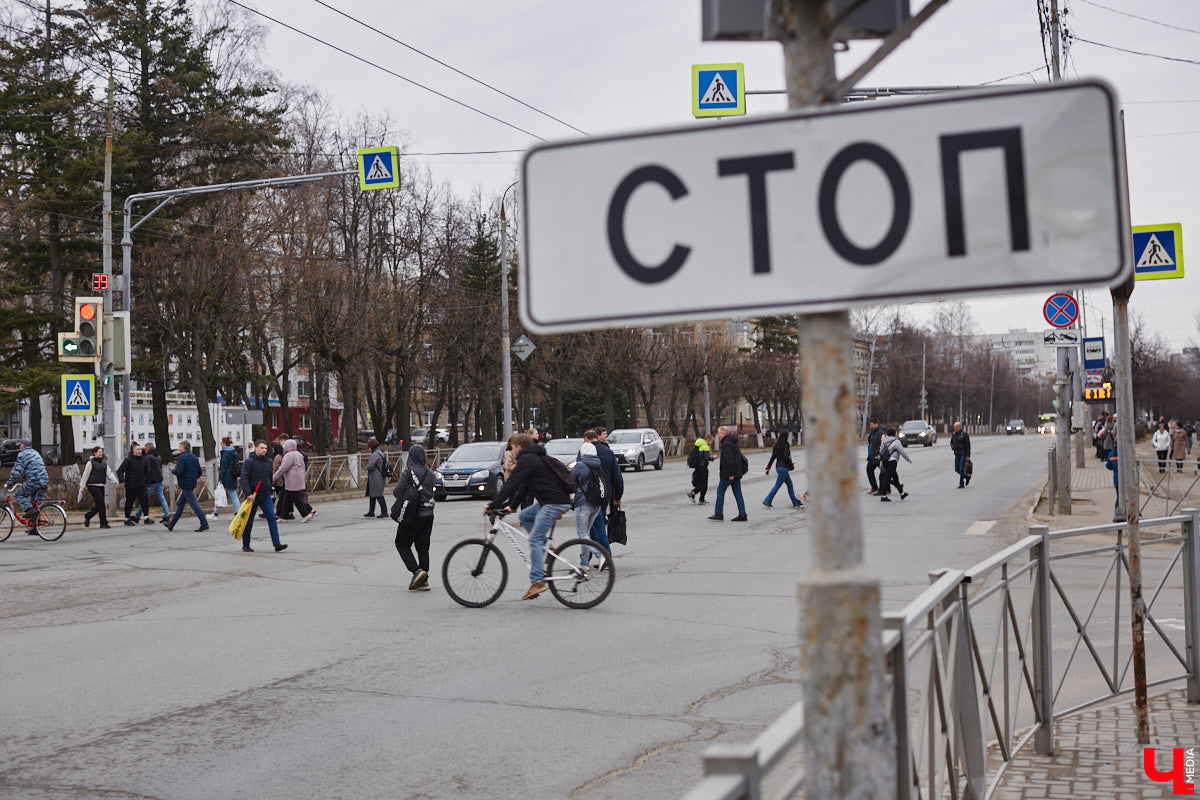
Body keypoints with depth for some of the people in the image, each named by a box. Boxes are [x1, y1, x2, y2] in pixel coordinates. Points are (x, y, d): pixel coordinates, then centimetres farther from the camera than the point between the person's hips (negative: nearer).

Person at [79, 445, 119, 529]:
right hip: (93, 485, -6)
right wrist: (82, 487, 0)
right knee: (101, 503, -13)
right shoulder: (90, 463, -3)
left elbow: (109, 473, 7)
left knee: (98, 505, 7)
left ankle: (87, 516, 31)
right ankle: (103, 523, -10)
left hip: (101, 486, 6)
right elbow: (85, 475, -1)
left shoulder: (104, 463, 14)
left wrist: (116, 481, -9)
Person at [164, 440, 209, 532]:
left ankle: (204, 524, -15)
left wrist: (172, 470, -1)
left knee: (194, 504, -10)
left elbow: (178, 472, -21)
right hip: (192, 484, 9)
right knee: (180, 504, 17)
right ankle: (171, 524, 26)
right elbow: (199, 472, 14)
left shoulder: (182, 457, -13)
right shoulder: (194, 457, 13)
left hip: (185, 485, -9)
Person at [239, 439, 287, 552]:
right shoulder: (249, 461, -9)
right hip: (252, 496, -4)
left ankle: (277, 544, -12)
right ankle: (245, 545, 20)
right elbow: (244, 478, -16)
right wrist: (248, 494, -24)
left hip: (266, 496, 4)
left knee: (272, 518, -7)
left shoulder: (268, 461, 9)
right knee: (249, 521, 6)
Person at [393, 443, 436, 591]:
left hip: (411, 516, -6)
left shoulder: (408, 472, -12)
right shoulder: (430, 474, 7)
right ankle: (424, 580, 9)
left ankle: (416, 571, -10)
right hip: (427, 514, 6)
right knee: (423, 547, 11)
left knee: (402, 545, 8)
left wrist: (395, 491, 10)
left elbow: (397, 493, -15)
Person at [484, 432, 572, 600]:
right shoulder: (536, 457, 25)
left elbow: (511, 485, -11)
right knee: (525, 516, 20)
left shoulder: (526, 459, -7)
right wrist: (512, 505, 20)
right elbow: (524, 486, 26)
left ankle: (537, 581, -15)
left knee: (535, 540, -10)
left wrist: (492, 506, -8)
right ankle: (545, 549, 14)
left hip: (554, 503, -10)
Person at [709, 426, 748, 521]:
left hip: (727, 473, -9)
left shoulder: (726, 444, -14)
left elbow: (729, 459, -22)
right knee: (738, 493, 7)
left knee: (720, 491, 2)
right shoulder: (733, 442, 17)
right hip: (737, 473, 9)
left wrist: (730, 473, -23)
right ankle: (742, 515, 4)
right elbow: (740, 457, 22)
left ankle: (718, 513, 4)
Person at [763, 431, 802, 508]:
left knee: (790, 485, 14)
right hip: (783, 468, -9)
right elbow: (786, 457, -22)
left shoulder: (777, 446, 8)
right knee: (777, 485, -3)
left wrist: (768, 467, 11)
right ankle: (767, 501, -2)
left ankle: (796, 503, 19)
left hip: (779, 467, 9)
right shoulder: (785, 446, -16)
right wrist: (791, 465, -7)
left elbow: (773, 457, 10)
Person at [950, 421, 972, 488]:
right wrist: (952, 448, 0)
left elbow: (968, 445, -12)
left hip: (964, 454, -7)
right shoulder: (953, 434, 5)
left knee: (962, 469, -8)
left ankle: (961, 484, -1)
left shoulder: (964, 434, -13)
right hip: (957, 454, 7)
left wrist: (968, 456, -15)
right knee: (957, 469, 6)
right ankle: (967, 477, 29)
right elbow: (951, 442, 22)